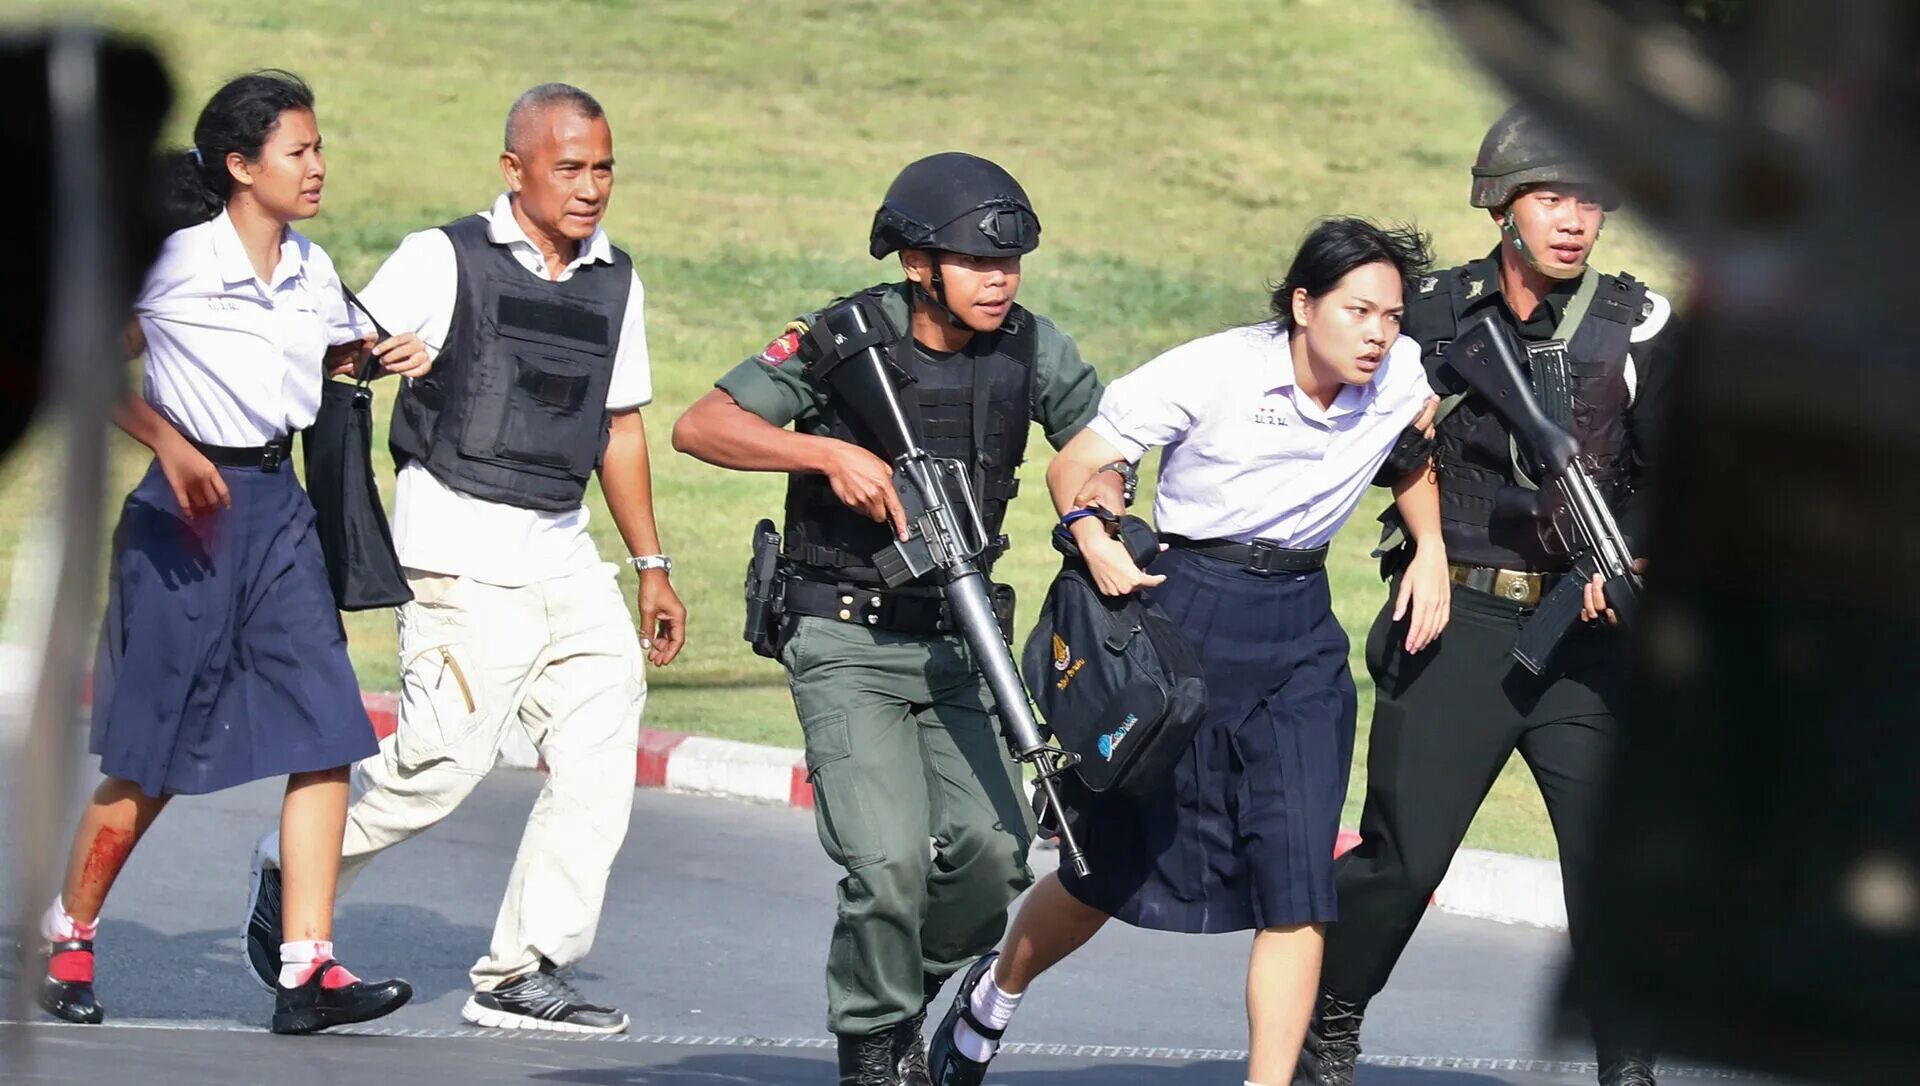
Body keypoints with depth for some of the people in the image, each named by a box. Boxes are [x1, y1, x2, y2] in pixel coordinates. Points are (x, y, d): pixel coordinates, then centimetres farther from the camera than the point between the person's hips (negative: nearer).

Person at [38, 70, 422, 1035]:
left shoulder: (309, 270, 8)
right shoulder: (176, 266, -10)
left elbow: (335, 358, 25)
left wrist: (382, 359, 4)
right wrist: (169, 444, -16)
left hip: (279, 508, 6)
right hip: (186, 515, -6)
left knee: (327, 735, -8)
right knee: (152, 758, 1)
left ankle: (305, 970, -10)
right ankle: (66, 941, 22)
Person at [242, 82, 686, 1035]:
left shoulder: (614, 280, 14)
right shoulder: (445, 261, -5)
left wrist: (651, 567, 21)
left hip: (562, 554, 6)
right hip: (461, 553, -6)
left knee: (602, 749, -4)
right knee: (442, 763, -11)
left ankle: (522, 973, 0)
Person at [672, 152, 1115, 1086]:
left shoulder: (1031, 348, -2)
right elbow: (700, 427, -15)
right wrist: (828, 451, -27)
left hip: (954, 640, 4)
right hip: (846, 640, -4)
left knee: (993, 849, -12)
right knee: (890, 860, -18)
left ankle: (913, 987, 18)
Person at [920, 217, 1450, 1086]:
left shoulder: (1402, 377, -4)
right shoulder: (1213, 373, -16)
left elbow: (1415, 456, 20)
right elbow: (1075, 465, -11)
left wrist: (1431, 549, 6)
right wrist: (1092, 534, -31)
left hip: (1301, 635, 3)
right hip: (1187, 613, -3)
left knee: (1296, 882, -10)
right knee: (1115, 862, 7)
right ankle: (996, 991, 37)